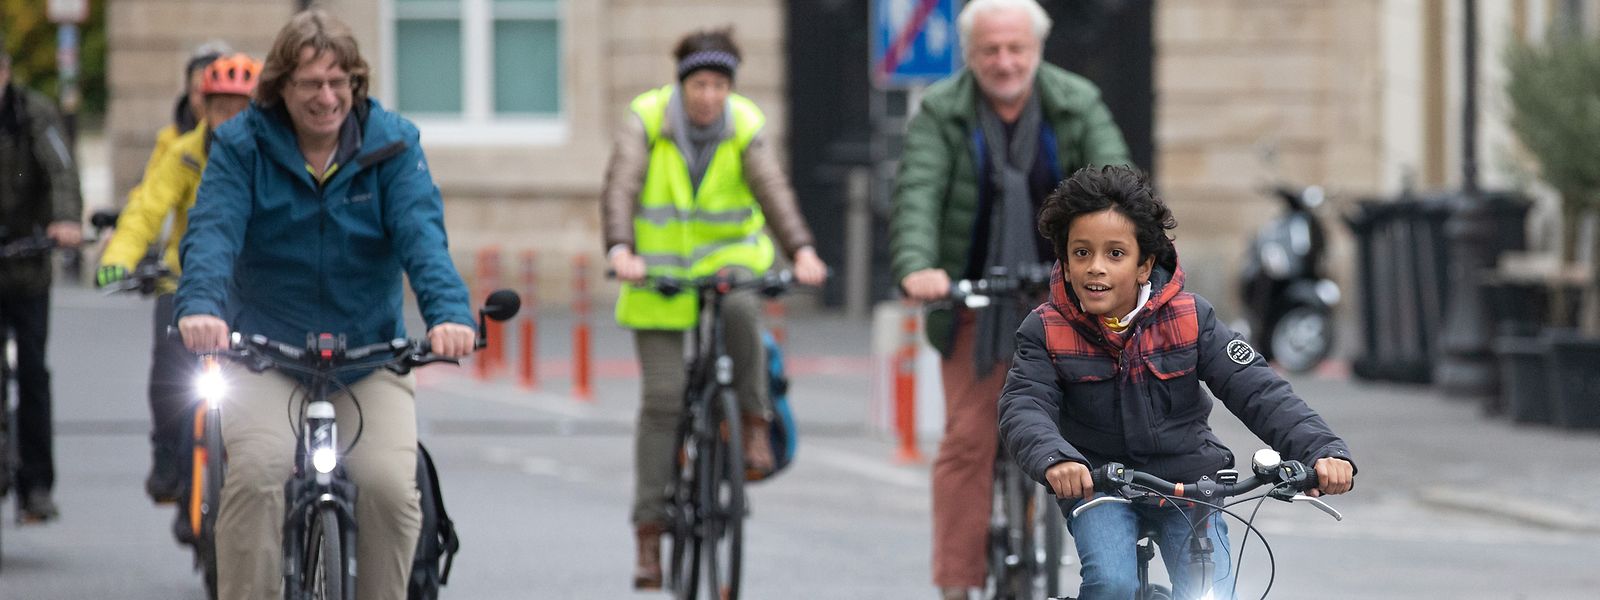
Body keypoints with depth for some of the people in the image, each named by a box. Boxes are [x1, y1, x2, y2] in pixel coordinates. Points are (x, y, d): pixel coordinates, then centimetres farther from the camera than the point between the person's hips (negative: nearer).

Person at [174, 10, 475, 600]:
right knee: (255, 474, -26)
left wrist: (448, 311, -35)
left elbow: (422, 234, -15)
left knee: (391, 484, -19)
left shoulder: (392, 143, -2)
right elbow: (212, 231, -18)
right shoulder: (242, 146, -3)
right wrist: (201, 305, -40)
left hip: (371, 355, 1)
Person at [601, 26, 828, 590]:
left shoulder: (746, 126, -8)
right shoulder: (646, 121, -11)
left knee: (741, 309, -36)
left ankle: (755, 423, -15)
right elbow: (620, 189, -22)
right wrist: (621, 250, -41)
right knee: (662, 397, -6)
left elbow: (773, 191, -21)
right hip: (660, 271, 0)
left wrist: (801, 251, -37)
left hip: (729, 257, 0)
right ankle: (649, 533, -2)